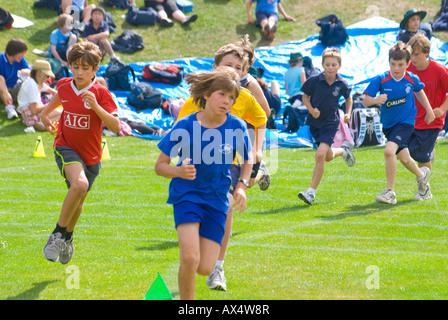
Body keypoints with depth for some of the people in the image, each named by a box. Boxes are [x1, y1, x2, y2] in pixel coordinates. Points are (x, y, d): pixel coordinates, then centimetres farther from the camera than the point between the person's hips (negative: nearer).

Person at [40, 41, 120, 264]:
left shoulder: (100, 93, -13)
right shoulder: (64, 85, -4)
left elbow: (115, 127, -21)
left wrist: (95, 106, -31)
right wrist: (46, 113, 11)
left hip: (90, 154, 1)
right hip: (66, 147, -1)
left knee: (78, 199, 17)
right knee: (79, 184, -31)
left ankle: (68, 237, 48)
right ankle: (57, 234, -17)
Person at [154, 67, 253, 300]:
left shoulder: (237, 127, -5)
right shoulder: (185, 126, -10)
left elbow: (247, 160, 14)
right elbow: (160, 165, -3)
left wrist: (241, 186, -3)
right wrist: (179, 171, -24)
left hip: (217, 199, 3)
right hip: (186, 194, -3)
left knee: (205, 268, -2)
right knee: (190, 259, -22)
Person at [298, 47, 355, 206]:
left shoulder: (341, 84, -9)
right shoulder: (314, 80, -11)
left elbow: (348, 98, 12)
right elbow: (305, 96, 3)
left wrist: (348, 113, -2)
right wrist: (311, 110, -14)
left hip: (331, 123, -3)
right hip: (314, 122, 3)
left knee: (320, 155, -19)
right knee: (328, 157, 17)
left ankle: (311, 192, -15)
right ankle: (344, 150, 54)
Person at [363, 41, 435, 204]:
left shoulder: (412, 79, -11)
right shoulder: (380, 80, -14)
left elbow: (419, 92, 12)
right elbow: (366, 100, -15)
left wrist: (429, 111, 18)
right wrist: (376, 100, -37)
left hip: (406, 122, -3)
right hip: (388, 124, 3)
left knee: (389, 150, -25)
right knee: (404, 159, 17)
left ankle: (390, 192, -17)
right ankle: (421, 175, 50)